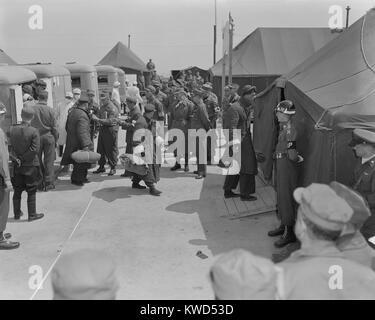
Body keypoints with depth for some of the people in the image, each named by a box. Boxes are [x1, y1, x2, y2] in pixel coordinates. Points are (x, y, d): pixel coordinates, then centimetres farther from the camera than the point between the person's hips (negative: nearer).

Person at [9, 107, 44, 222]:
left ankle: (17, 213, 28)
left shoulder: (12, 129, -5)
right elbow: (35, 149, -20)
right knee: (31, 192, 8)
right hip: (30, 166, -4)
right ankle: (32, 215, 15)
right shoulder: (34, 131, -16)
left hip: (16, 166, 4)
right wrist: (23, 158, -10)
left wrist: (16, 158, -6)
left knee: (17, 191, 17)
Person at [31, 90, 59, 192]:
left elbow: (29, 125, -3)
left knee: (38, 160, 11)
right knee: (49, 161, 5)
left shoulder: (32, 109, -6)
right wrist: (56, 139, 8)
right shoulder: (50, 110, -7)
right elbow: (54, 127, -3)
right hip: (48, 137, -1)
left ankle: (40, 182, 16)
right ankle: (49, 183, 7)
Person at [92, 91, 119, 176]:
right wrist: (95, 117, 0)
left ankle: (113, 168, 11)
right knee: (100, 149, 10)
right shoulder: (102, 107, 13)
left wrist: (98, 119, -24)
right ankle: (101, 166, 21)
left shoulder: (112, 108, -14)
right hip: (102, 130, 8)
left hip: (111, 130, -8)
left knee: (111, 150, 0)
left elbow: (110, 121, -22)